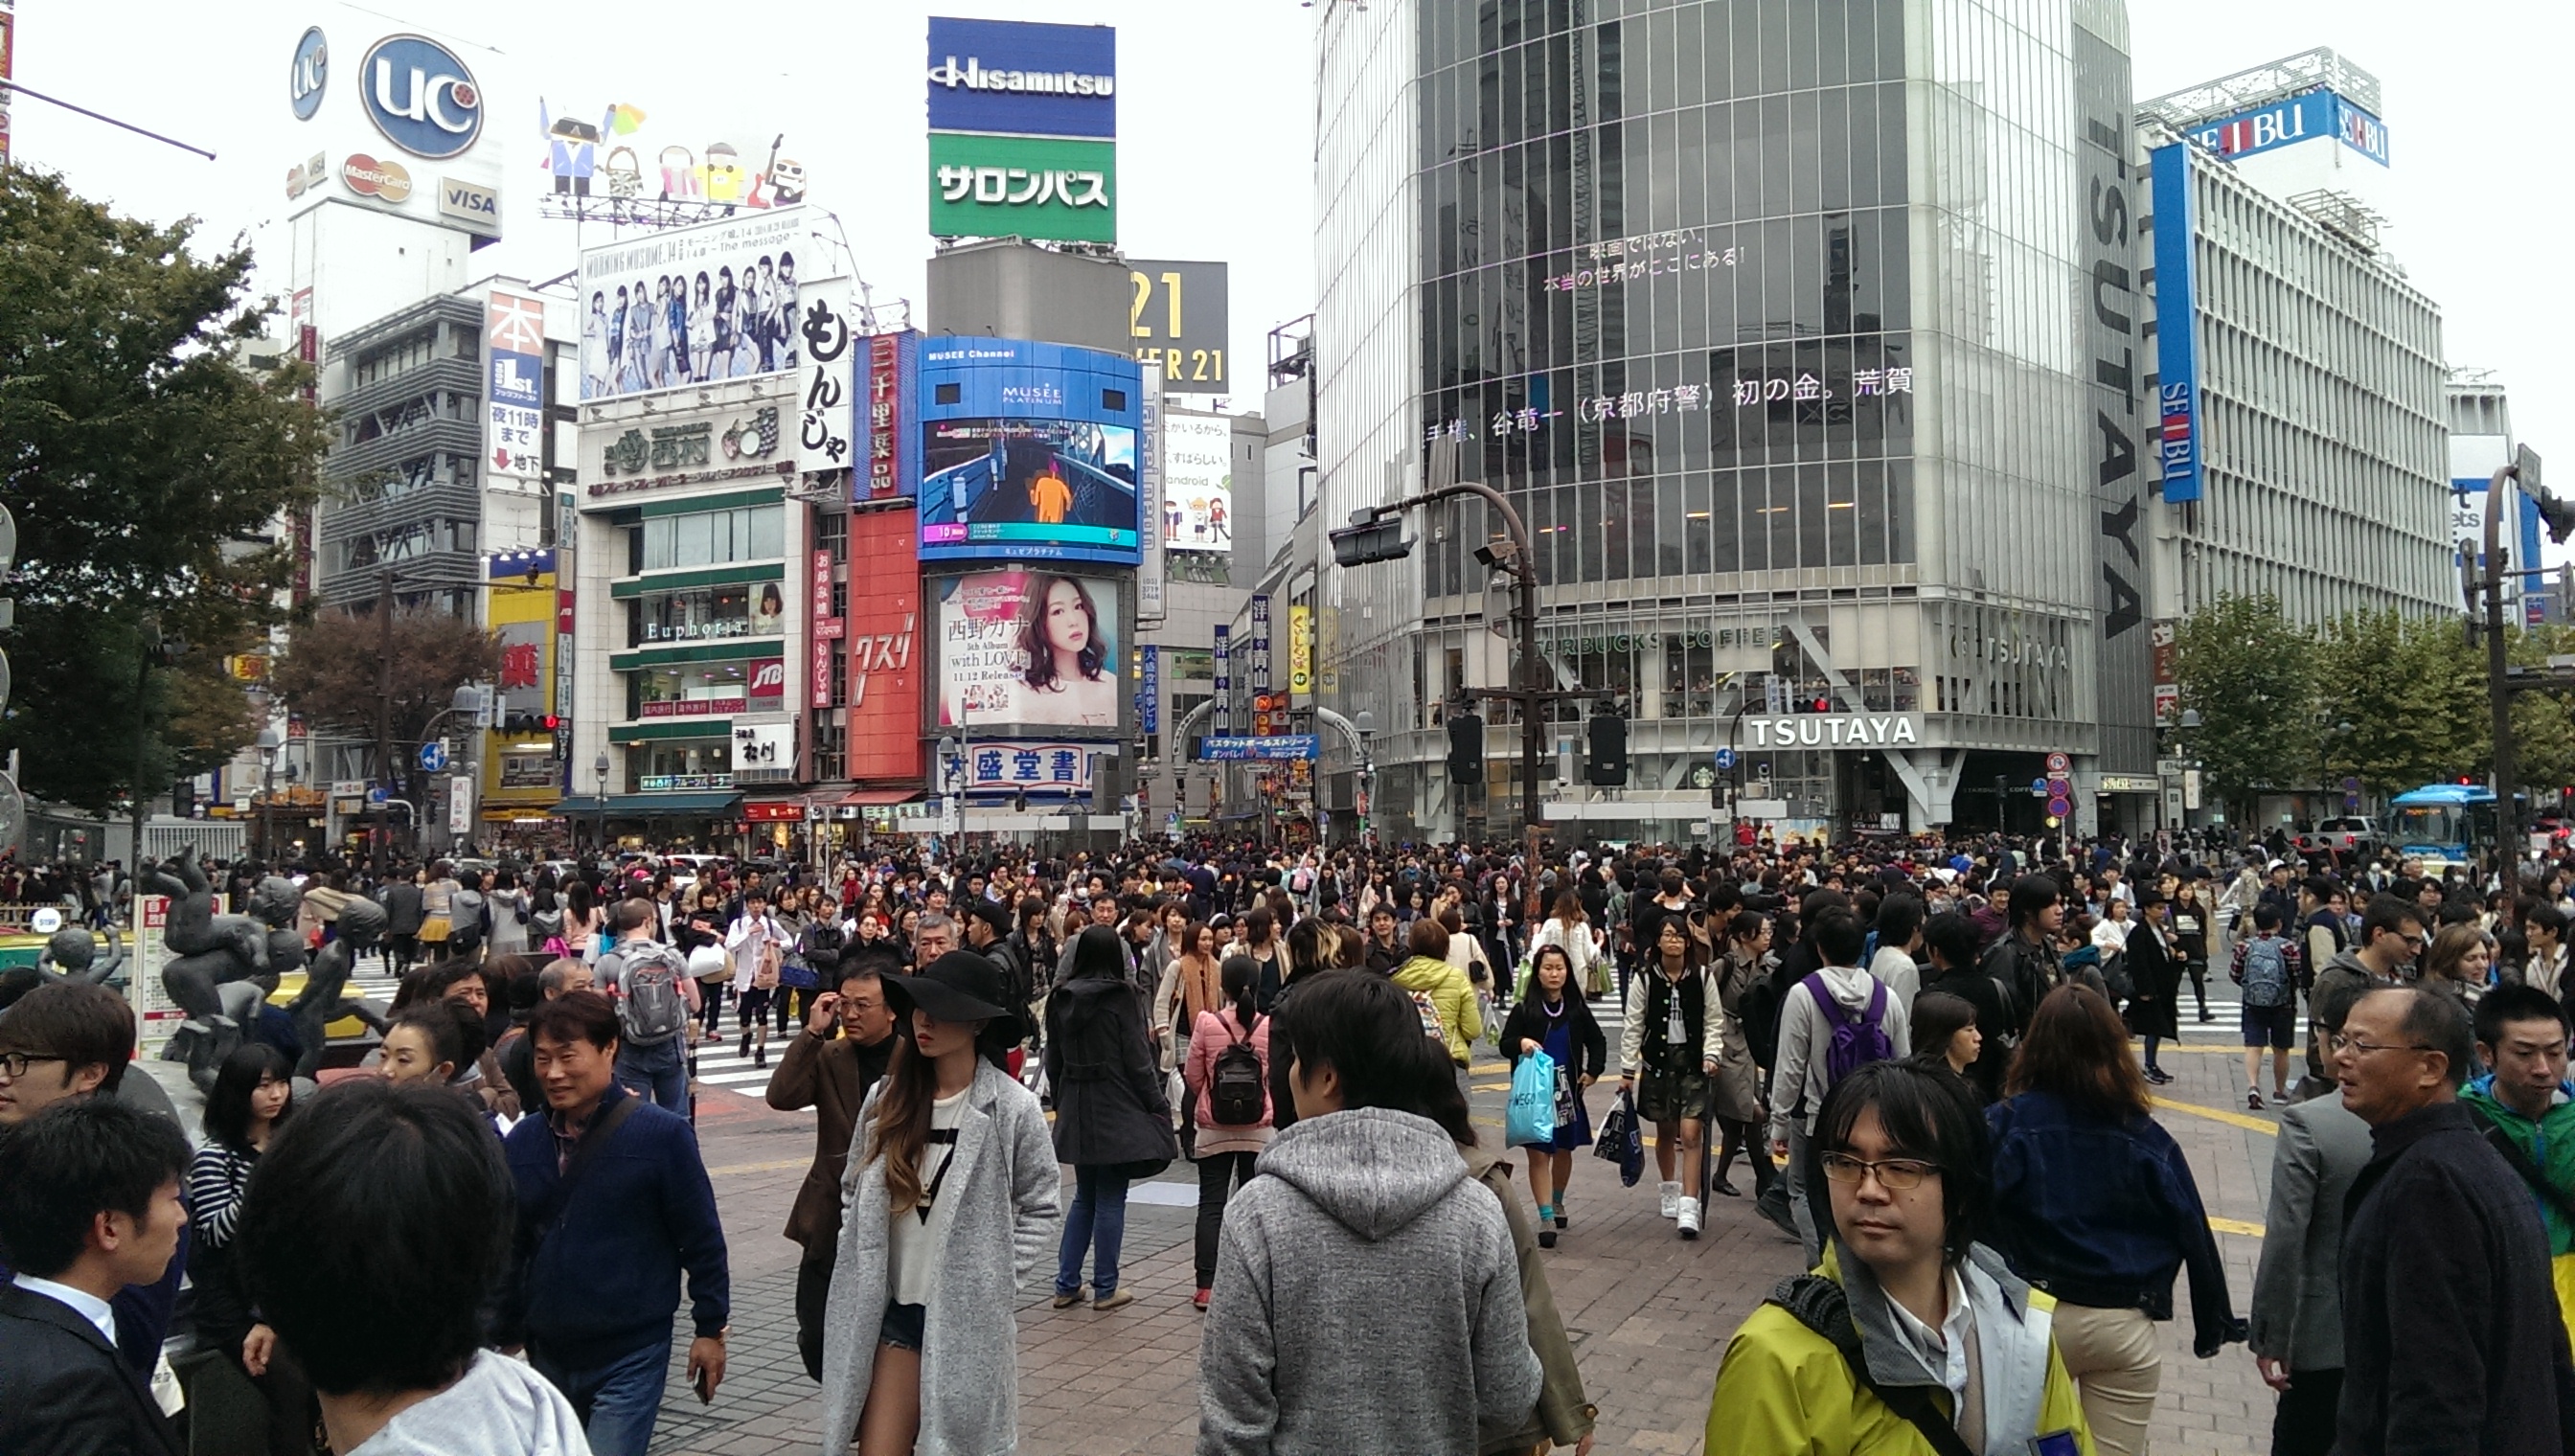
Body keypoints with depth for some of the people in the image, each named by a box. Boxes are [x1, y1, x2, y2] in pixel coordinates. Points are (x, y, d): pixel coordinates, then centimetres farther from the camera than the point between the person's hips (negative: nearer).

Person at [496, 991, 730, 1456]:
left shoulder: (662, 1134, -12)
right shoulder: (522, 1141, 2)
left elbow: (702, 1238, -7)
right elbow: (510, 1248, 11)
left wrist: (710, 1328, -5)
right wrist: (505, 1336, 13)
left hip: (630, 1358, -5)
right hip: (547, 1356, 5)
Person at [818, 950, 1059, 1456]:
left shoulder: (1012, 1107, -11)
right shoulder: (886, 1097, 1)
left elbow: (1038, 1208, -3)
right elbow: (855, 1193, 13)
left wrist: (996, 1287, -8)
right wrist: (859, 1265, 4)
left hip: (968, 1316, -3)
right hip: (892, 1308, 3)